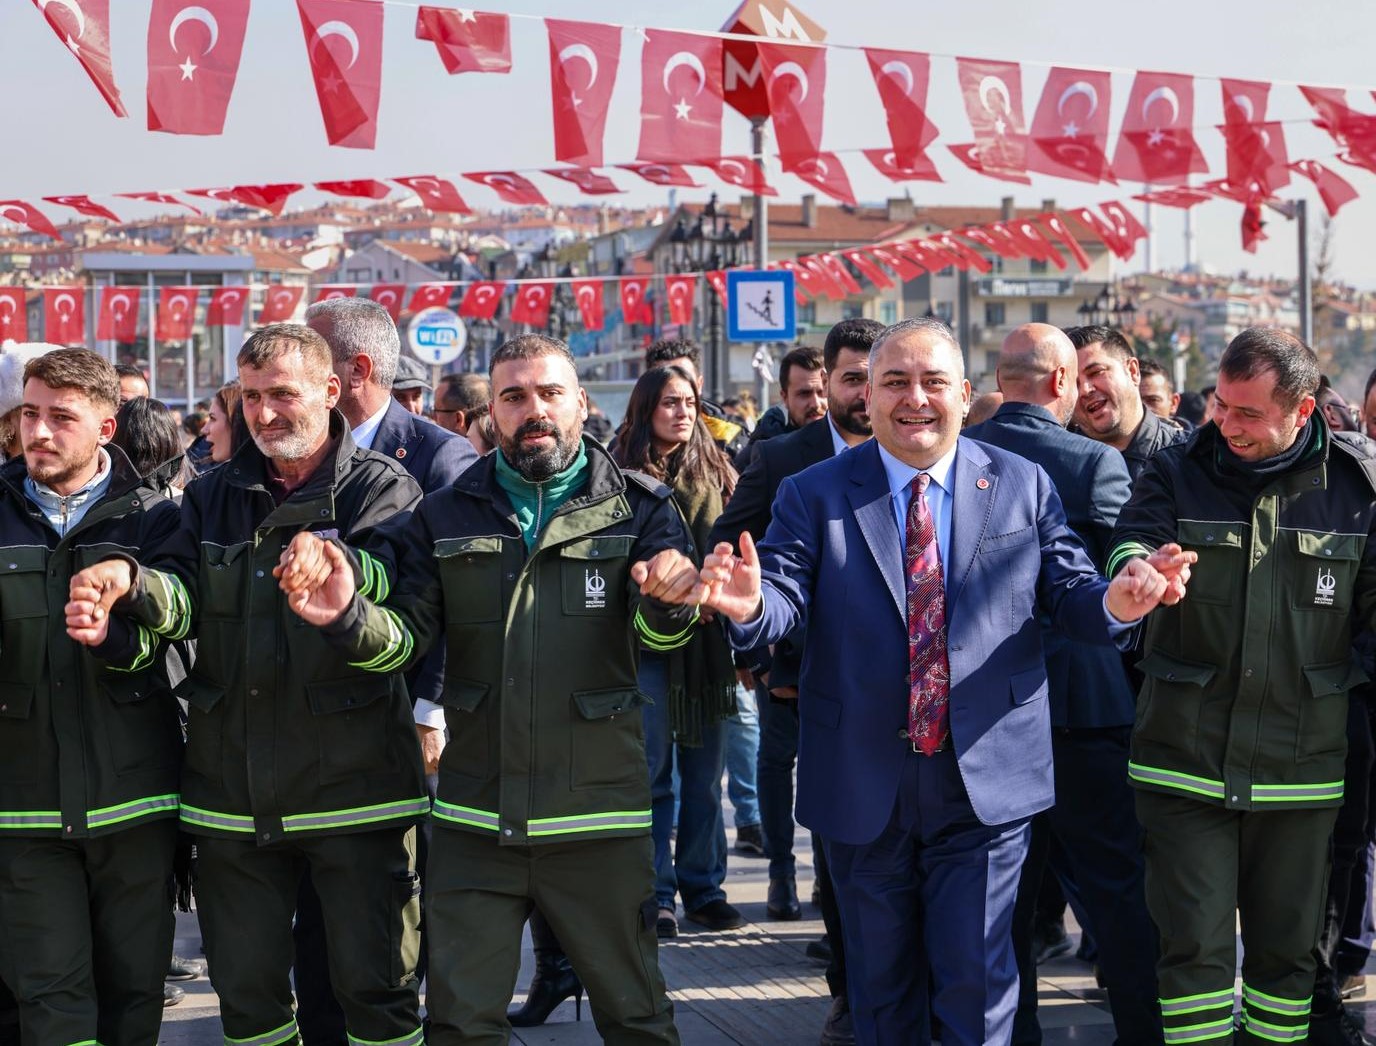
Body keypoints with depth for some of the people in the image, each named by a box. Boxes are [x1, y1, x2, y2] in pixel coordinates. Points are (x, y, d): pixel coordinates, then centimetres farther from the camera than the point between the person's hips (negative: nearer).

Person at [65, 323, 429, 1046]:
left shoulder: (382, 488, -2)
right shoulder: (215, 496, 12)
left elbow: (386, 576, -22)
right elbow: (184, 593, -3)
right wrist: (131, 584, -27)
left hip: (354, 789, -4)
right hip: (234, 790, 4)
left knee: (375, 987, 4)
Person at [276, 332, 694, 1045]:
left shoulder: (638, 508, 1)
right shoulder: (446, 516, 7)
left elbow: (661, 634, -12)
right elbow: (407, 634, 0)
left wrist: (668, 601, -37)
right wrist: (348, 615, -23)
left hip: (598, 819, -1)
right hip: (474, 818, 2)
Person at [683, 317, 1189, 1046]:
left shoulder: (1023, 486, 3)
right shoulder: (814, 495, 0)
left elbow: (1069, 596, 1)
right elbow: (786, 601, -10)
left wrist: (1116, 601, -23)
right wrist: (749, 605, -35)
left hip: (986, 782, -1)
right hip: (862, 788, 1)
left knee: (977, 981, 3)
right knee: (879, 983, 16)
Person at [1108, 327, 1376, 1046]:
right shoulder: (1177, 473, 1)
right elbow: (1130, 547, -15)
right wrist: (1141, 571, -39)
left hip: (1300, 764, 1)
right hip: (1185, 761, 0)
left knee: (1286, 944, 12)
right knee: (1194, 944, -1)